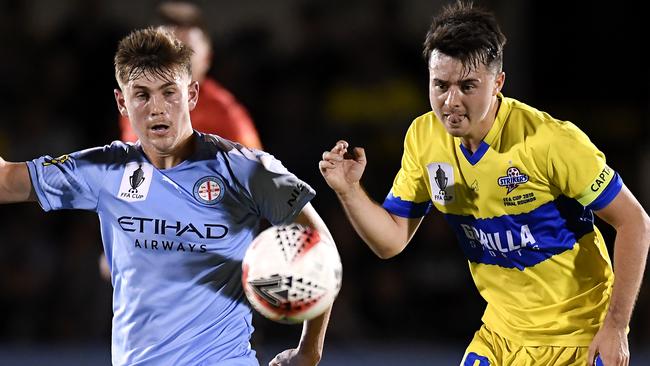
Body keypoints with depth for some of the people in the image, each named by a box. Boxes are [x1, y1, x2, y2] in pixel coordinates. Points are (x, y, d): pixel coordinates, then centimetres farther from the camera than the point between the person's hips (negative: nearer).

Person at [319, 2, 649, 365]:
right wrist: (349, 190, -15)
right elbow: (392, 240, 4)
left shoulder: (549, 140, -21)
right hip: (502, 333, 5)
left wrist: (615, 328, -18)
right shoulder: (424, 137, -5)